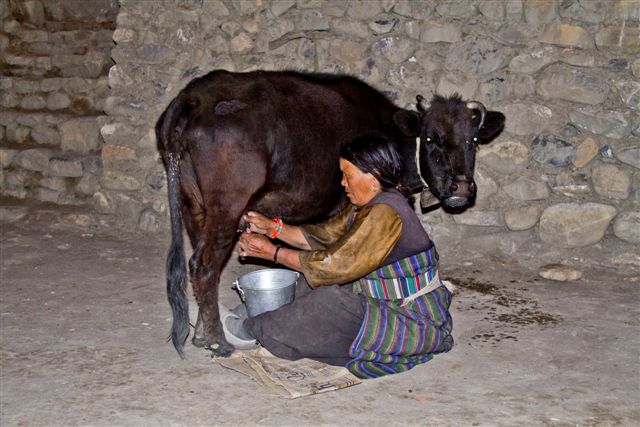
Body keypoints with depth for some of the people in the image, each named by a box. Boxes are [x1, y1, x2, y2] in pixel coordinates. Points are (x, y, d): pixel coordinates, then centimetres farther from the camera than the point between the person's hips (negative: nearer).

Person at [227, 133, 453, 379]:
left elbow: (334, 264, -25)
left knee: (328, 301, -21)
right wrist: (272, 227, 3)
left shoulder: (384, 213, -26)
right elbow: (325, 235, 9)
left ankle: (253, 330, 1)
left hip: (414, 324, -10)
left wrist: (272, 252, -17)